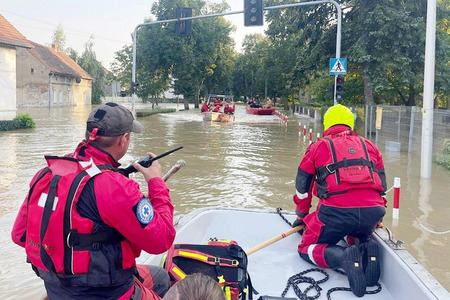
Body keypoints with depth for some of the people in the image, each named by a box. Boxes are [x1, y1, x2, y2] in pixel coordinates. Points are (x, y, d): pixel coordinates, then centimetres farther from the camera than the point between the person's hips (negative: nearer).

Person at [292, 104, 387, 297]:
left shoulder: (318, 147, 15)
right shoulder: (369, 146, 22)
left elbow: (302, 187, 21)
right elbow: (382, 184, 27)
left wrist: (301, 216, 37)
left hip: (336, 211, -4)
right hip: (373, 211, 4)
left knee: (307, 248, 14)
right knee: (358, 237, 35)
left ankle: (343, 257, -15)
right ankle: (367, 248, 0)